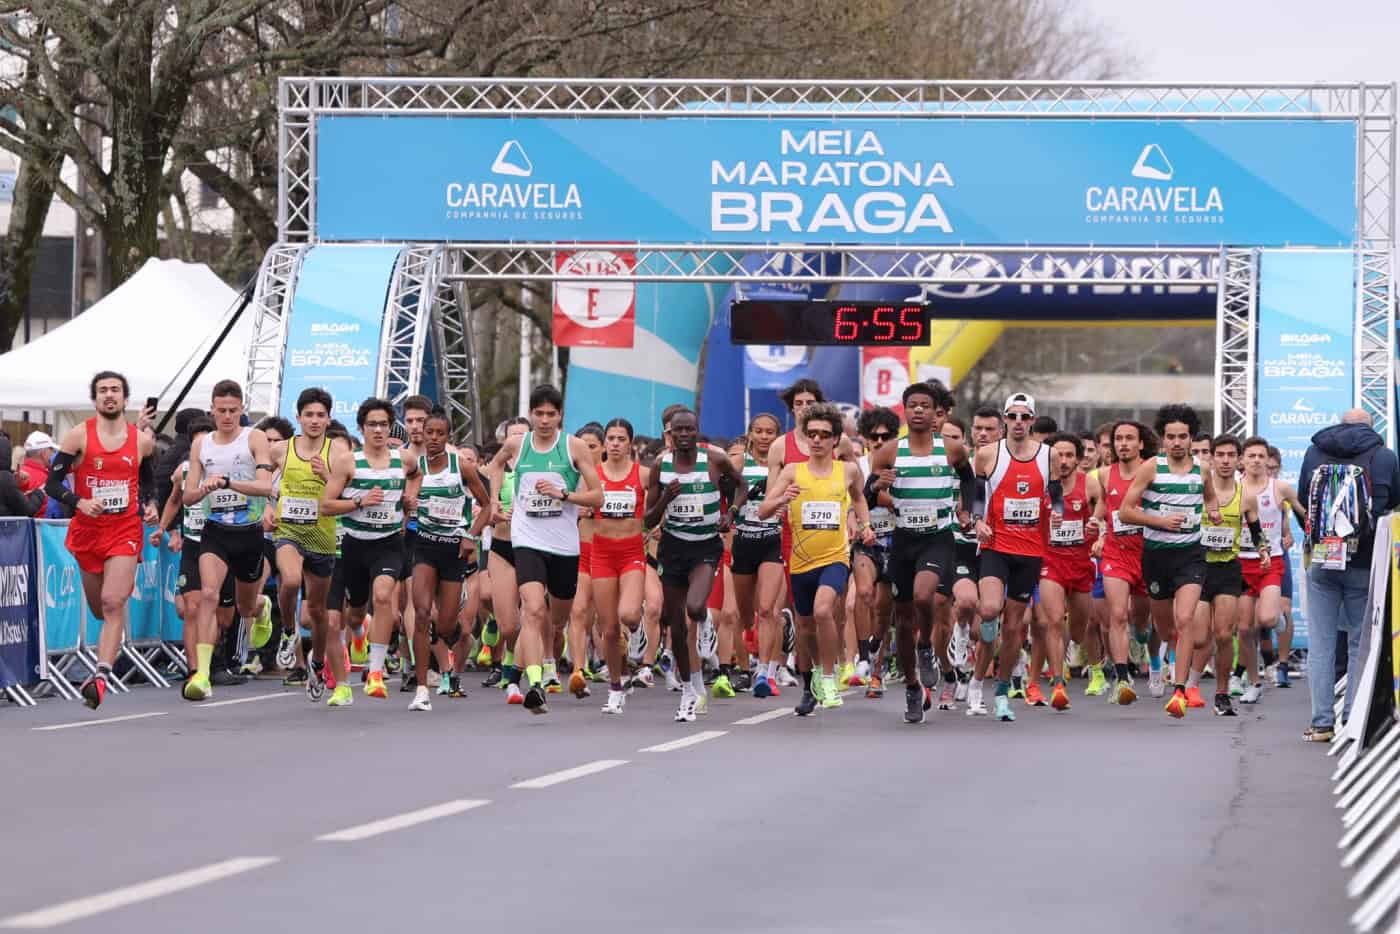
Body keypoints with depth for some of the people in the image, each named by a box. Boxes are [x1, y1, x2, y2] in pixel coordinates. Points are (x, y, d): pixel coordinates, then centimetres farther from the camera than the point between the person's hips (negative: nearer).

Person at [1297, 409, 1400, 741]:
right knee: (1361, 643, 7)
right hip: (1365, 562, -1)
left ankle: (1321, 723, 1)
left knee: (1320, 643, 5)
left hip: (1320, 561, 1)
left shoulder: (1314, 452, 4)